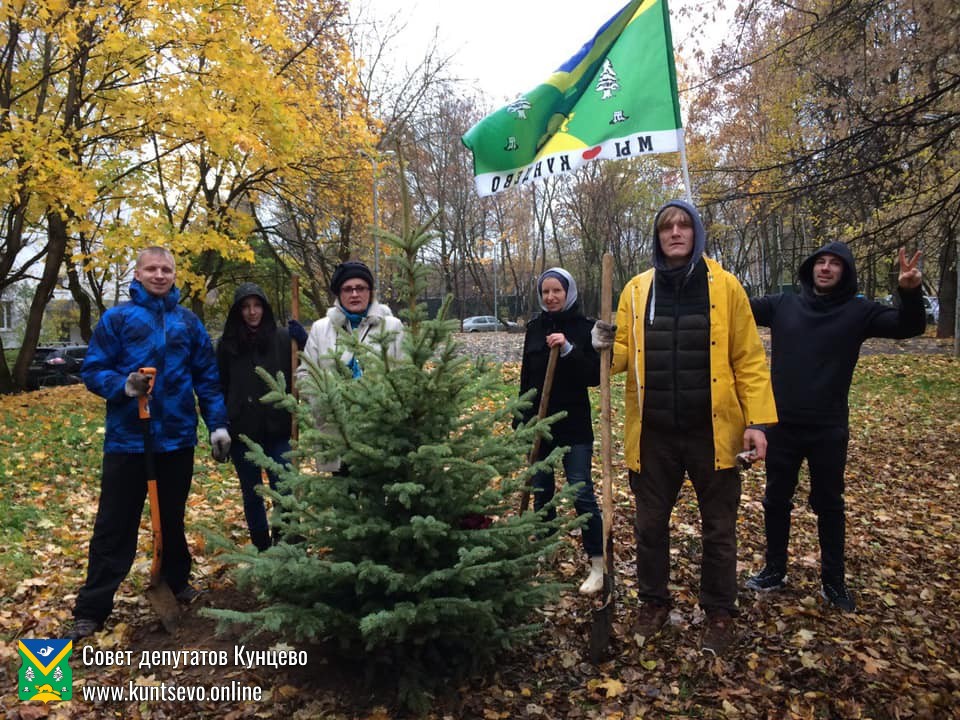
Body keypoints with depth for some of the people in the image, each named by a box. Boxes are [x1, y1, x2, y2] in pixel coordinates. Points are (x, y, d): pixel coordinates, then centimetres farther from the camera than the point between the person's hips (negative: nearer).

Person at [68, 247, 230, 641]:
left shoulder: (189, 322, 6)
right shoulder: (116, 318, -2)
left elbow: (207, 377, 7)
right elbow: (92, 371, -3)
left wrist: (218, 423, 2)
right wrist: (124, 386, -23)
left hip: (177, 437, 3)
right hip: (127, 438, -2)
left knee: (172, 518, 18)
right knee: (114, 525, 4)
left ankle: (177, 582, 35)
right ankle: (91, 609, 15)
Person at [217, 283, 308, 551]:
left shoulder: (284, 337, -1)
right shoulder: (227, 343, 2)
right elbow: (220, 389, 5)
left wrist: (304, 343, -16)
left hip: (278, 430, -2)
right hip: (242, 432, 2)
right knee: (252, 496, 11)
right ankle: (263, 551, 25)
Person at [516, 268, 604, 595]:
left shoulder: (584, 328, -6)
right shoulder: (534, 328, 7)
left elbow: (596, 376, -12)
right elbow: (526, 378, 12)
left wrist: (569, 350, -24)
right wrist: (520, 421, 12)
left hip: (574, 424, -4)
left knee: (582, 494, -5)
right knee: (541, 491, 13)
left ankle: (597, 565, 4)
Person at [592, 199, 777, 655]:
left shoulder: (725, 286, -1)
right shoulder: (637, 290, 5)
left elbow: (749, 358, -2)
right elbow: (626, 356, 6)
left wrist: (758, 420, -9)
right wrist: (607, 348, -17)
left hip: (711, 430, -2)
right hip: (654, 432, 2)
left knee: (718, 528, 12)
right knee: (650, 524, 14)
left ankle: (719, 612, 31)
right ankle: (653, 602, 34)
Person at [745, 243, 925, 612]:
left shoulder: (858, 311, -2)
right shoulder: (783, 305, 3)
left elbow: (908, 326, -12)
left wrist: (910, 293, -32)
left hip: (829, 429, -1)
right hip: (782, 425, 2)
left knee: (829, 505, 11)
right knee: (776, 500, 13)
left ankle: (834, 582, 27)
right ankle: (774, 571, 30)